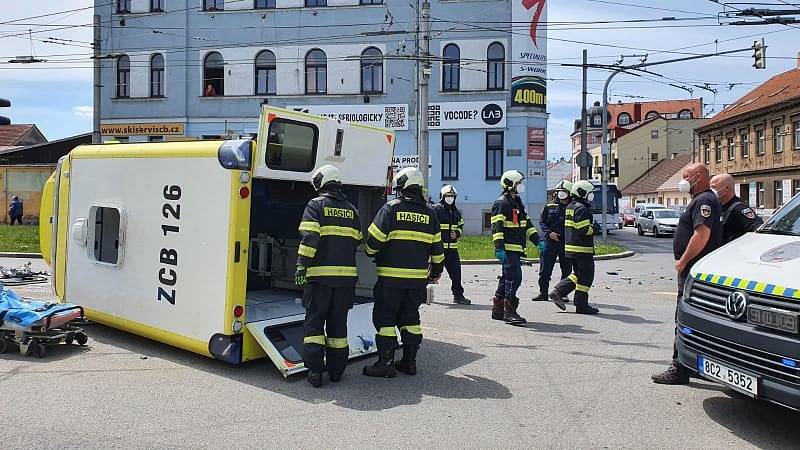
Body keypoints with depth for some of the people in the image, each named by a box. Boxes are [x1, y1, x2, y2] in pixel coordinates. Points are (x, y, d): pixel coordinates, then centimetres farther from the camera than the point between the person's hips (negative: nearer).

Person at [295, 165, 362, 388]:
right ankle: (336, 370, 18)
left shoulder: (316, 205, -2)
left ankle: (315, 370, -1)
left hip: (320, 273, -4)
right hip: (346, 274, 4)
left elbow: (309, 237, -14)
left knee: (314, 321, 4)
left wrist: (302, 264, -17)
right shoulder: (351, 209, 13)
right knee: (338, 322, 13)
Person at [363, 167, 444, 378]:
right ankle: (409, 361, 18)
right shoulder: (429, 213, 8)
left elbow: (374, 239, -9)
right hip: (419, 277, 5)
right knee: (410, 317, 15)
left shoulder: (391, 208, -6)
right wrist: (436, 270, 25)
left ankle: (386, 362, 2)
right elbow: (437, 246, 13)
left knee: (384, 316, 3)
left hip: (392, 275, -5)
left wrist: (372, 253, 13)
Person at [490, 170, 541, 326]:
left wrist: (537, 241, 17)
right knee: (514, 277, -15)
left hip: (517, 248, 10)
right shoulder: (501, 203, -10)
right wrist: (499, 248, -25)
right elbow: (497, 227, -18)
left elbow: (527, 224, 24)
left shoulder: (518, 203, 21)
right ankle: (509, 312, -11)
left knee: (507, 278, 13)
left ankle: (498, 309, 22)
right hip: (508, 248, -10)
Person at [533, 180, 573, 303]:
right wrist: (549, 233, -8)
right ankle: (543, 293, 13)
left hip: (566, 243, -1)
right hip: (549, 242, 2)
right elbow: (541, 221, 7)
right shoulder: (549, 207, 8)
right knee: (545, 270, 3)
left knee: (566, 270, 6)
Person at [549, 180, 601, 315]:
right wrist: (594, 229, -4)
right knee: (585, 277, 0)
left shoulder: (570, 207, 15)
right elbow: (584, 230, -23)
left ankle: (558, 292, 11)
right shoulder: (581, 209, -17)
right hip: (582, 249, -10)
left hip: (570, 247, 10)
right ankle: (582, 306, 5)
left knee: (577, 274, 19)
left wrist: (591, 226, 15)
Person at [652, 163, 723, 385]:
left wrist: (683, 260, -18)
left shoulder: (704, 200, -14)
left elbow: (702, 235, -25)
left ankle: (680, 370, -5)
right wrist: (684, 261, 19)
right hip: (695, 270, 11)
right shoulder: (702, 200, 20)